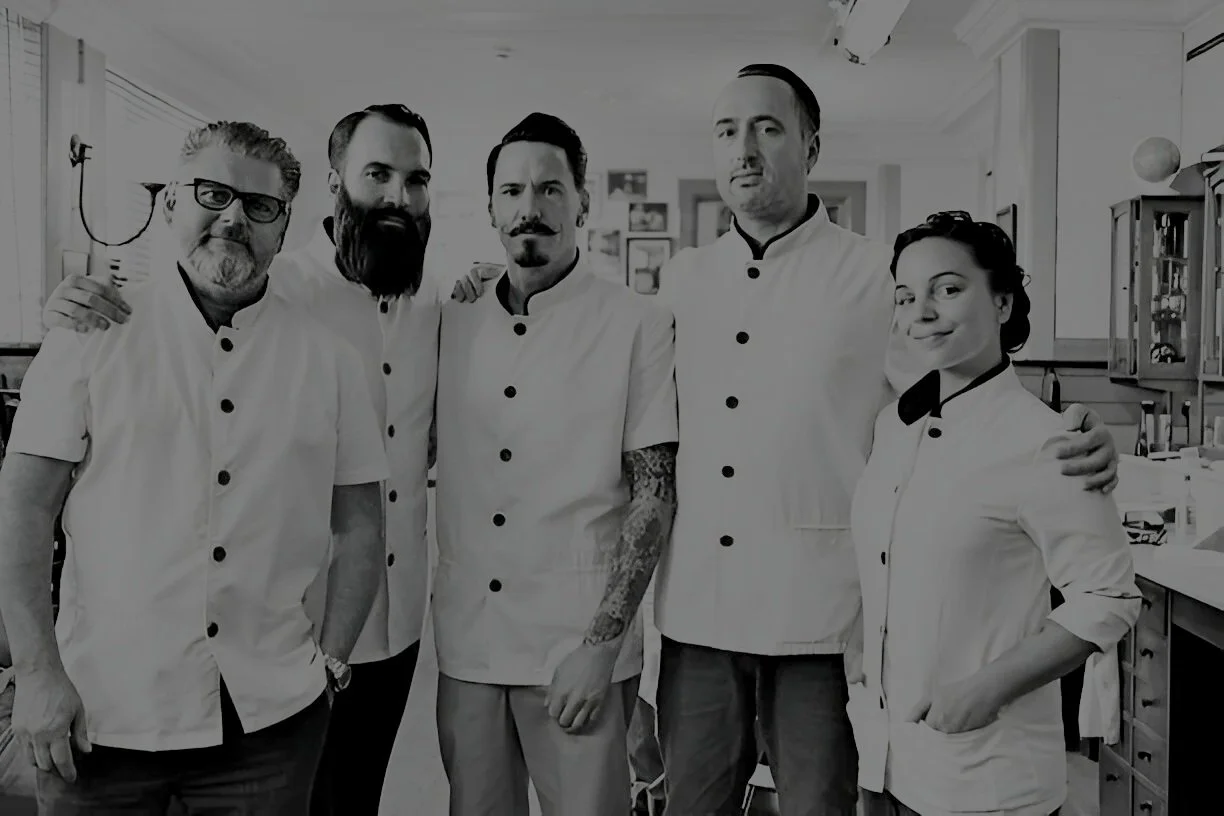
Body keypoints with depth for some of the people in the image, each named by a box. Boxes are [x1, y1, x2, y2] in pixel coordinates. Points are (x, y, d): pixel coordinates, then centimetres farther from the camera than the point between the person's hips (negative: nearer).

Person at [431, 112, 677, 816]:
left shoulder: (637, 323, -6)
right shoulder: (455, 323, 7)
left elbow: (655, 492, -8)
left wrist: (601, 644, -13)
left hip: (579, 649, -4)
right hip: (466, 645, 4)